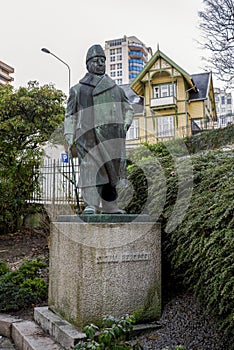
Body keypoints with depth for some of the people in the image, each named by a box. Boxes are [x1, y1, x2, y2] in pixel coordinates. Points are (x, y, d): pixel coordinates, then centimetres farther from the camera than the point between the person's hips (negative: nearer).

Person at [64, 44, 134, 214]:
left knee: (113, 169, 1)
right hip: (89, 134, -3)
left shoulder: (115, 87, 26)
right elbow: (70, 116, 13)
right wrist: (70, 138, 1)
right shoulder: (78, 89, 17)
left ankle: (110, 206, 7)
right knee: (90, 166, -14)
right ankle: (90, 205, -16)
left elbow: (128, 109, 30)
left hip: (113, 134, 3)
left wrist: (126, 124, 10)